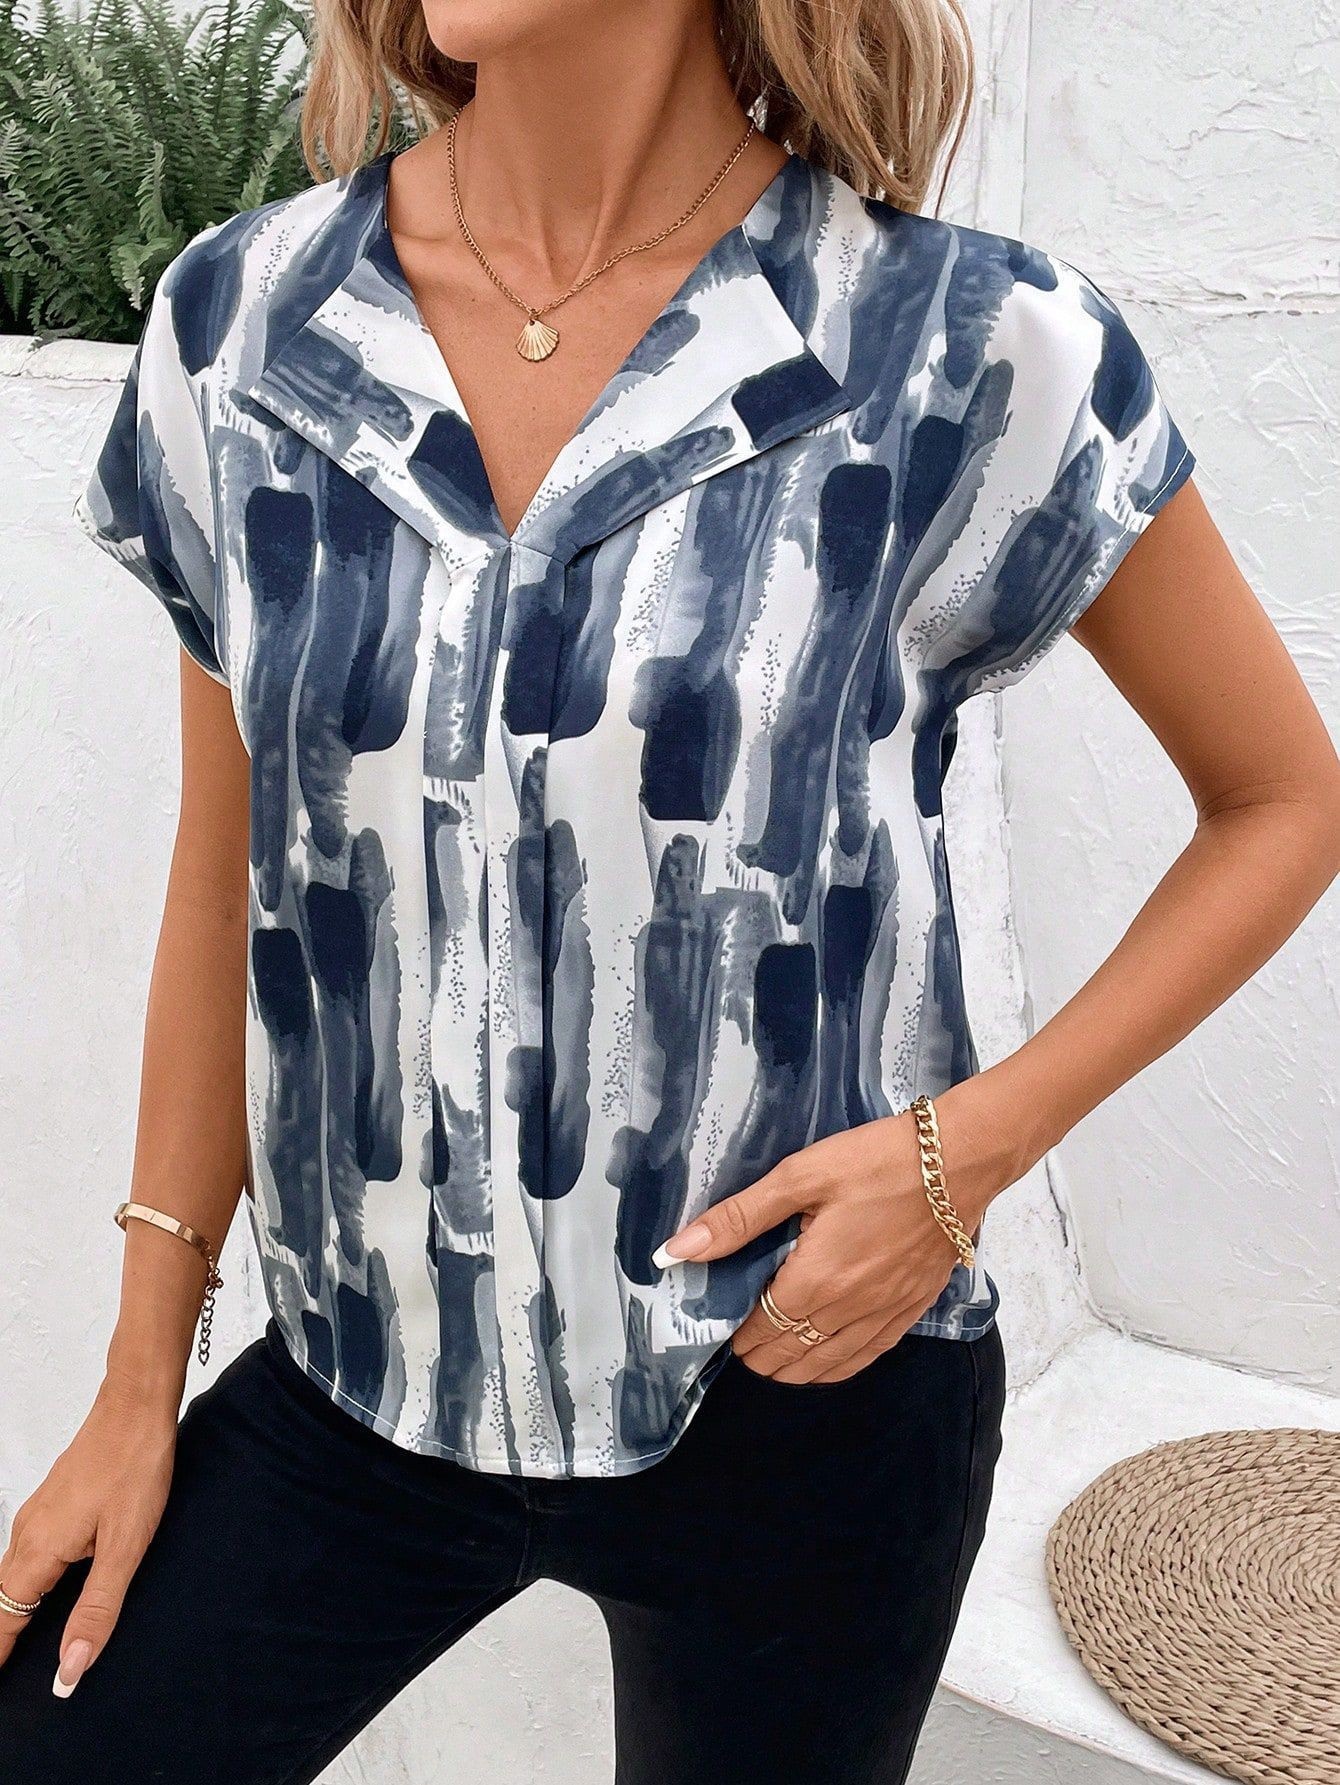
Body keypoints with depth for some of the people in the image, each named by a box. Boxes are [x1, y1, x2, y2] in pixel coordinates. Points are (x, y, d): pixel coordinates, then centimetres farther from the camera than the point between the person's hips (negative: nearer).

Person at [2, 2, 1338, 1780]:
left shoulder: (967, 352, -13)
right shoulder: (238, 318, -3)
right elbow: (228, 876, 4)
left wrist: (977, 1141, -15)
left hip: (798, 1382, -2)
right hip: (368, 1373, 3)